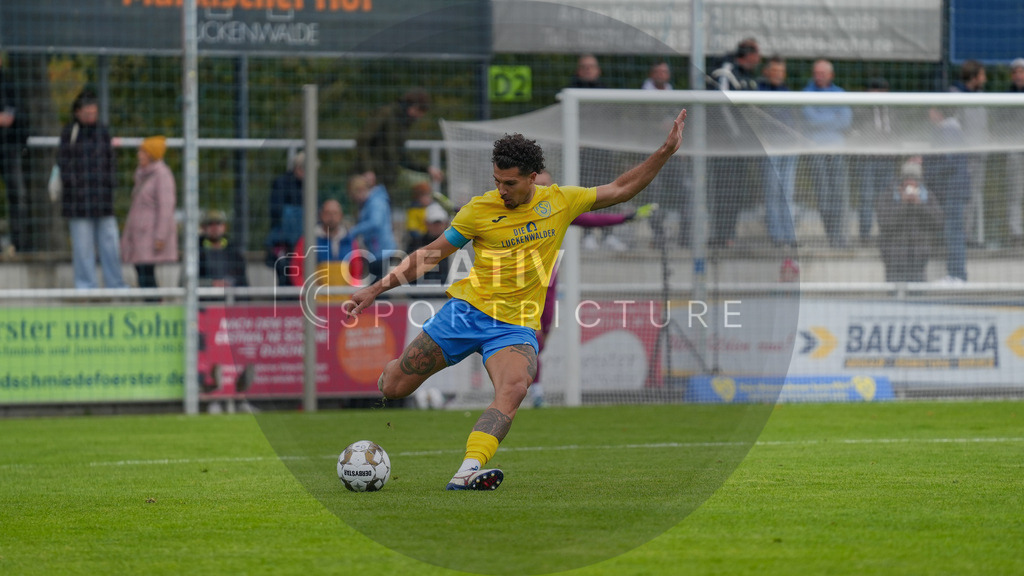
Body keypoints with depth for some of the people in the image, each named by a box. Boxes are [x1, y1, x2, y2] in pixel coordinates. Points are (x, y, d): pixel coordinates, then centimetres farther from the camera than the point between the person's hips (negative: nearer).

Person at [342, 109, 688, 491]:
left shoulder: (560, 202, 3)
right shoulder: (479, 210, -3)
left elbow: (621, 190, 12)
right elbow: (430, 255, 5)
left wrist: (666, 152, 3)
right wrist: (375, 290, 1)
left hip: (517, 326, 0)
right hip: (467, 311, 0)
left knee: (513, 389, -32)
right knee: (394, 388, -1)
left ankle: (468, 472, -44)